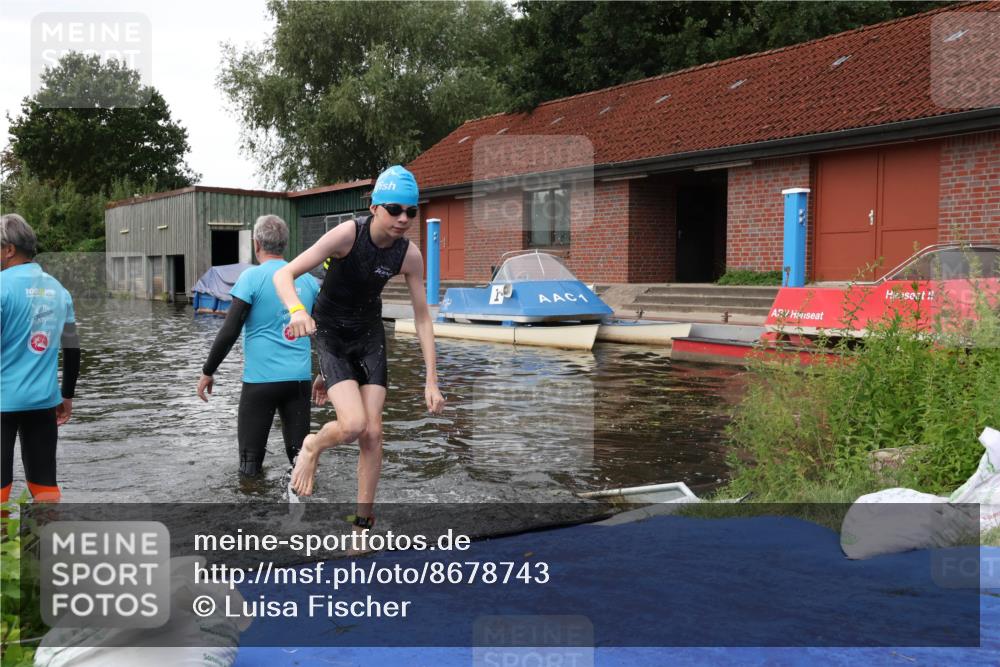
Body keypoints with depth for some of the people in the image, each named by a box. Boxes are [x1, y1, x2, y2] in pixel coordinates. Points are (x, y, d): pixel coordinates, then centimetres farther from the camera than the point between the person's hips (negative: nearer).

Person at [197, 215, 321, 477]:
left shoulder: (252, 277, -6)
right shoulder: (308, 279, 8)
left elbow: (229, 331, -9)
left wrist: (208, 372, 2)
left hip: (261, 377, -4)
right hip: (300, 377, 4)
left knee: (250, 460, 5)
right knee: (299, 452, 8)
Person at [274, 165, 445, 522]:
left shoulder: (410, 255, -14)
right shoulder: (348, 234, -25)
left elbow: (422, 318, -6)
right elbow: (284, 274, -26)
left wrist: (431, 381, -10)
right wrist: (298, 310, -48)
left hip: (370, 334, 4)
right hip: (331, 334, -4)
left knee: (373, 433, -2)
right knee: (354, 424, -22)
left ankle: (363, 523, 14)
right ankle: (311, 447, 15)